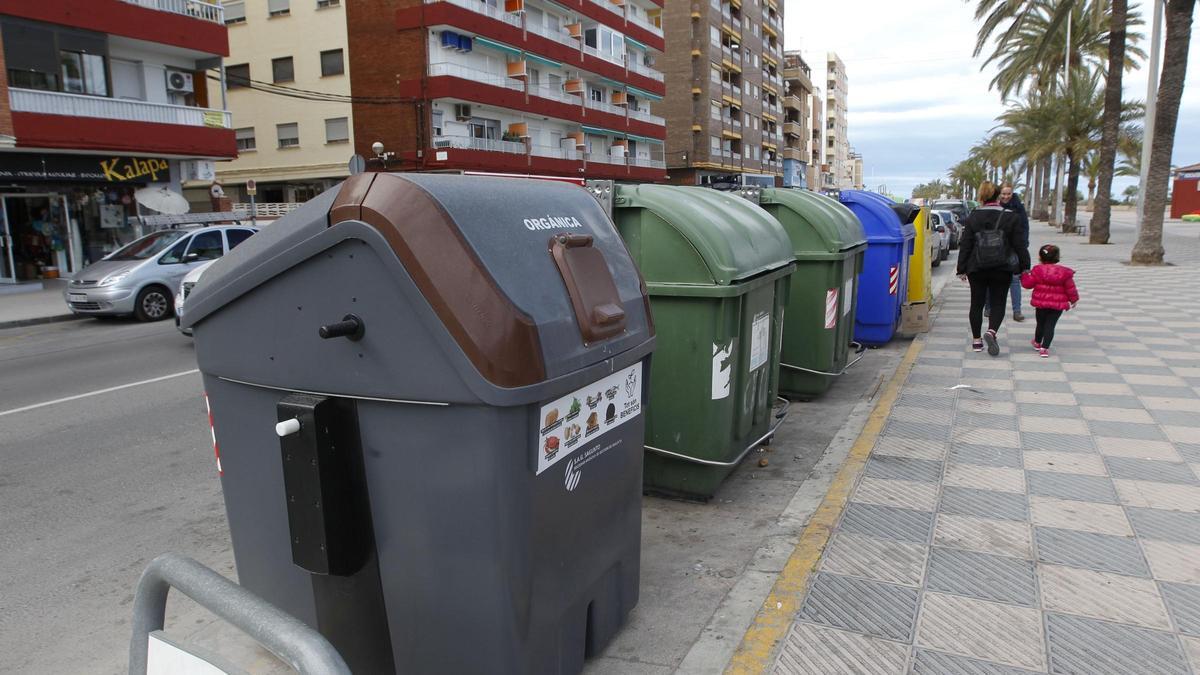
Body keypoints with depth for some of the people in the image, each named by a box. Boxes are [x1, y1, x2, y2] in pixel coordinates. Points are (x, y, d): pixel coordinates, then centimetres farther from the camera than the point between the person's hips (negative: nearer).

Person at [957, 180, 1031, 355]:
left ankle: (976, 340, 14)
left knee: (977, 303, 11)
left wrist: (961, 269, 4)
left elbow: (965, 246, -1)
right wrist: (1025, 266, 7)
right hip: (1002, 269, -1)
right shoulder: (1011, 218, -5)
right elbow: (1019, 245, -2)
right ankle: (991, 331, -17)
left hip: (977, 269, 1)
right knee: (998, 303, 8)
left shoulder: (972, 218, -2)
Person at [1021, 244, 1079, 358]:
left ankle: (1037, 343, 37)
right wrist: (1073, 300, 15)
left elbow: (1027, 283, -4)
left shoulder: (1037, 271, -9)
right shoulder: (1064, 272, -3)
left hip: (1041, 303, 0)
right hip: (1058, 305, 0)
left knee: (1040, 324, 18)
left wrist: (1024, 274, 15)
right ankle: (1044, 348, -6)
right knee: (1050, 326, 1)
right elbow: (1070, 288, 2)